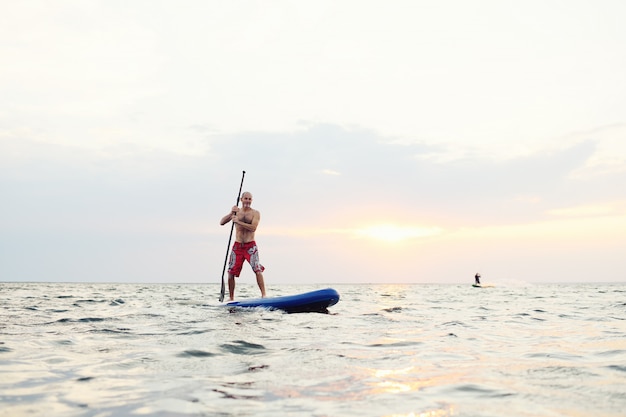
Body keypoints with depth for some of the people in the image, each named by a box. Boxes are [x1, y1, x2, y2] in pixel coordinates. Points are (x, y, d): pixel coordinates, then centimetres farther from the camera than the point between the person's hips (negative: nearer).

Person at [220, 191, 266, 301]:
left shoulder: (255, 213, 0)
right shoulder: (236, 212, 10)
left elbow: (253, 228, -16)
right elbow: (222, 222, 0)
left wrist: (238, 222, -19)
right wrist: (231, 213, -14)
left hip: (250, 246, -3)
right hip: (237, 246, 3)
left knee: (258, 270, -16)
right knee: (231, 272, 1)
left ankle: (263, 295, -16)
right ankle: (231, 298, 13)